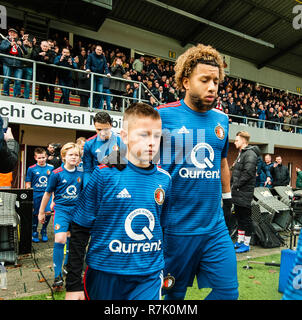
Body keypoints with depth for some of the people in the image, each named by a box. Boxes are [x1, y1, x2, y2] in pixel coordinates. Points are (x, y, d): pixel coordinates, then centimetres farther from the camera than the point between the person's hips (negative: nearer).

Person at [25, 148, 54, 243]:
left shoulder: (51, 167, 3)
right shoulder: (31, 169, -1)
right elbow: (28, 184, 3)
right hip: (35, 194, 0)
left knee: (48, 212, -11)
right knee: (35, 214, 8)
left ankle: (44, 230, 15)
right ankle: (34, 233, 29)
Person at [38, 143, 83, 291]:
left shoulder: (81, 174, -1)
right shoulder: (57, 173, -10)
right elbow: (48, 193, -1)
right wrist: (41, 212, 5)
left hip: (76, 210, 4)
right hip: (61, 209, -3)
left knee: (71, 239, 17)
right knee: (60, 240, -15)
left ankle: (67, 265, 40)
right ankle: (57, 276, -2)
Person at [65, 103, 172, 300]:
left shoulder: (164, 179, -3)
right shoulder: (104, 175, -13)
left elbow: (164, 229, 8)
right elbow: (80, 232, -8)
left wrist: (165, 270, 13)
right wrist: (73, 285, -5)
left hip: (149, 278, 2)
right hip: (105, 276, -1)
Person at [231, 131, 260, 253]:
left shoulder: (250, 154, -13)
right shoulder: (241, 153, 18)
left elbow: (248, 173, -23)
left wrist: (237, 185, -17)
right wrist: (232, 184, 11)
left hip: (245, 192, -10)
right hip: (238, 193, 10)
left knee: (246, 217, 1)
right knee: (239, 217, 16)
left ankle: (246, 244, 12)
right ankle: (240, 240, 28)